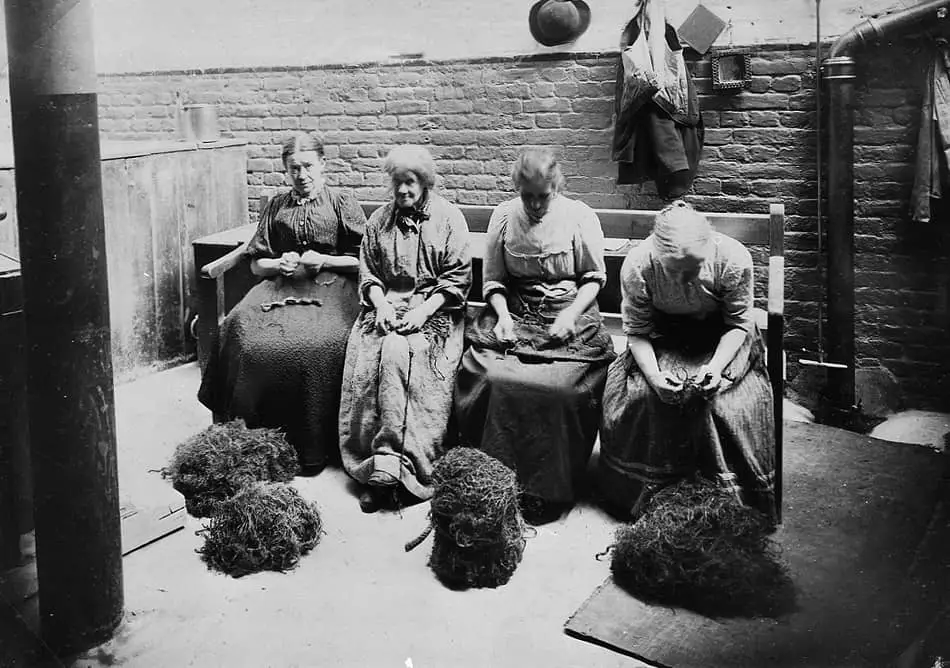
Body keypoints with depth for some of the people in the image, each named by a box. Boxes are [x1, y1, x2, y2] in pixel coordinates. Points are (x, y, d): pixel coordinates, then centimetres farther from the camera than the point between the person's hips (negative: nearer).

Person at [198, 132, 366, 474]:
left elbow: (364, 260, 5)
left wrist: (323, 260, -8)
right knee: (240, 332, -26)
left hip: (330, 285, -3)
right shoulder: (277, 206, 20)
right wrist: (279, 264, 0)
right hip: (281, 285, 4)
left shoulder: (342, 203, 9)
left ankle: (315, 448, -21)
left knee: (320, 344, -35)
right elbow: (256, 263, 21)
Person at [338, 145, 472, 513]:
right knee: (365, 362, -27)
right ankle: (384, 468, -26)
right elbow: (368, 273, 15)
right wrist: (380, 304, -6)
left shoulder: (449, 218, 5)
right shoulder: (379, 219, 16)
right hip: (386, 306, 3)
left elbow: (458, 278, -1)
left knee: (398, 354, -33)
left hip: (434, 309, -3)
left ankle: (387, 462, -31)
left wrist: (423, 310, -13)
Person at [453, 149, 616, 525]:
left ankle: (550, 489, -14)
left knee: (559, 386, -29)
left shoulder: (580, 217, 0)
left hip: (568, 314, -2)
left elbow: (595, 277, 6)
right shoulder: (503, 217, 6)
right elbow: (493, 280, 12)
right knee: (491, 379, -26)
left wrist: (571, 314, -10)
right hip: (515, 312, 2)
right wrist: (503, 315, -7)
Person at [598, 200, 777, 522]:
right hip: (662, 335, 1)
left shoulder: (734, 260, -29)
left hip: (720, 339, -1)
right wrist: (653, 375, -32)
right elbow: (636, 331, -14)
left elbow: (740, 323, -14)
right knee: (640, 394, -23)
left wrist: (716, 367, -31)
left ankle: (736, 500, -4)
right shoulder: (636, 266, -27)